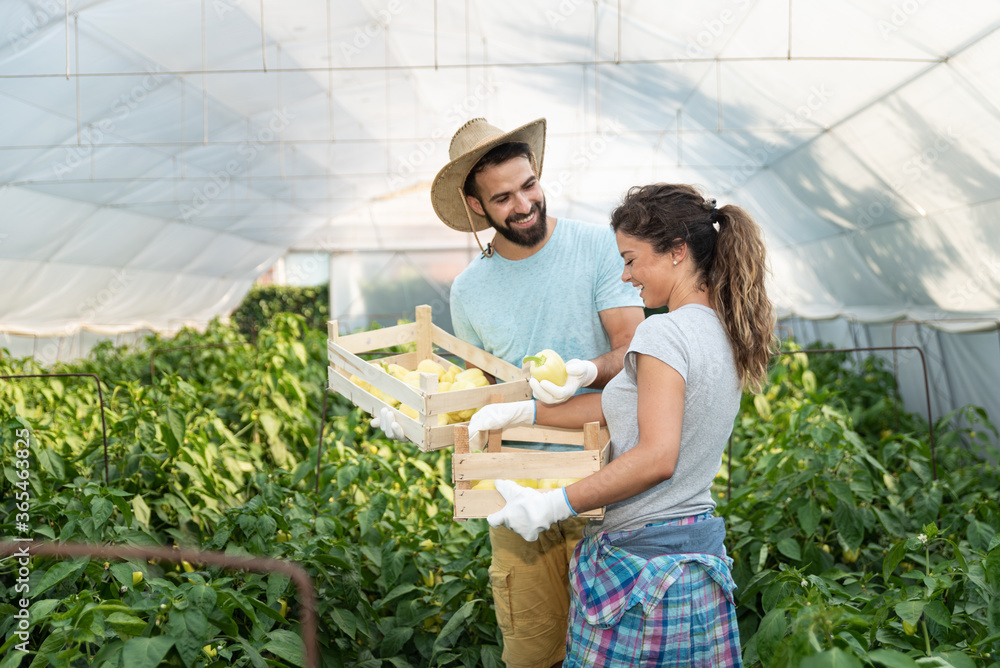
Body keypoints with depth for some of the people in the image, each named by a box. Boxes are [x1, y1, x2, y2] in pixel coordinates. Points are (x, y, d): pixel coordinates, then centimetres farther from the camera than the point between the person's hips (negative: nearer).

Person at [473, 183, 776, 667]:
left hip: (643, 558, -8)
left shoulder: (665, 332, -17)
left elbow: (656, 457, -25)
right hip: (702, 550, 9)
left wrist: (551, 505, -20)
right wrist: (522, 411, 8)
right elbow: (623, 407, 10)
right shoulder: (723, 332, 10)